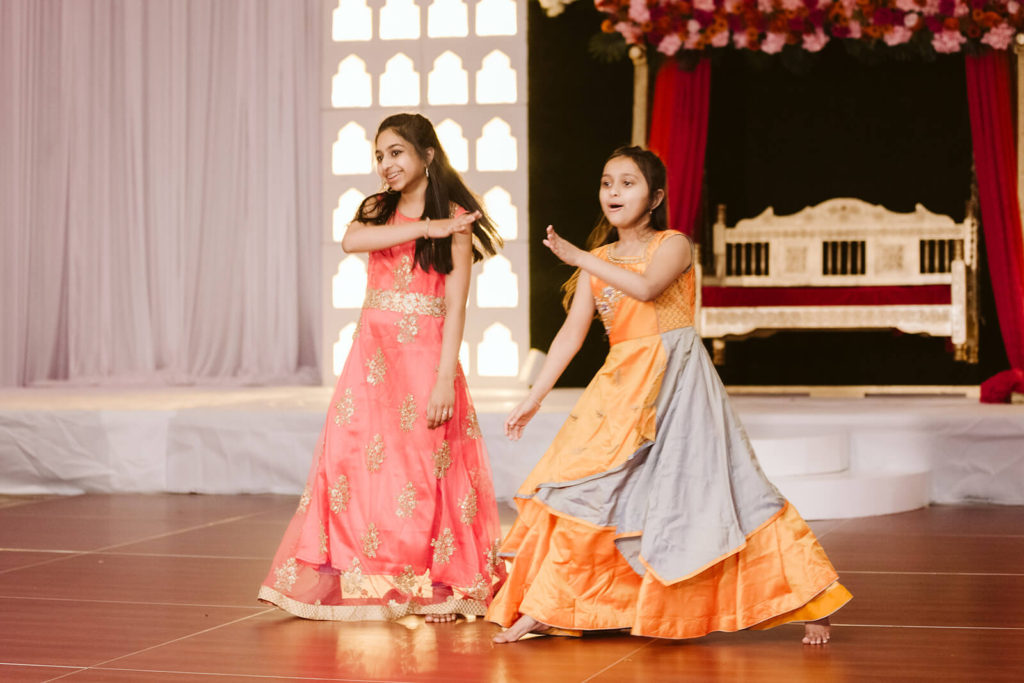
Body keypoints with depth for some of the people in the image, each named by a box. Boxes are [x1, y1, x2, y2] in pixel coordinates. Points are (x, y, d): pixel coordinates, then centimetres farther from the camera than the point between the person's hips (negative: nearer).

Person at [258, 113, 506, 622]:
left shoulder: (454, 220, -2)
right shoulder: (377, 209, 13)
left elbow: (455, 304, -8)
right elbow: (351, 241, -11)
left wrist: (446, 378, -16)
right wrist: (422, 228, -15)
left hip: (425, 356, -4)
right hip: (372, 354, 4)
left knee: (427, 470, -2)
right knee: (360, 466, 0)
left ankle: (437, 587, 9)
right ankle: (370, 582, 8)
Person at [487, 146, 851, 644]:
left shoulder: (672, 245, -3)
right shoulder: (597, 262, 12)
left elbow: (646, 287, -25)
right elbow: (572, 333, 9)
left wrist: (577, 257, -24)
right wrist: (534, 398, 4)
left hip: (678, 381, -5)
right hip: (623, 388, 5)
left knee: (717, 487, -6)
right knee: (582, 484, -3)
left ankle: (808, 600, 3)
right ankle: (542, 607, 4)